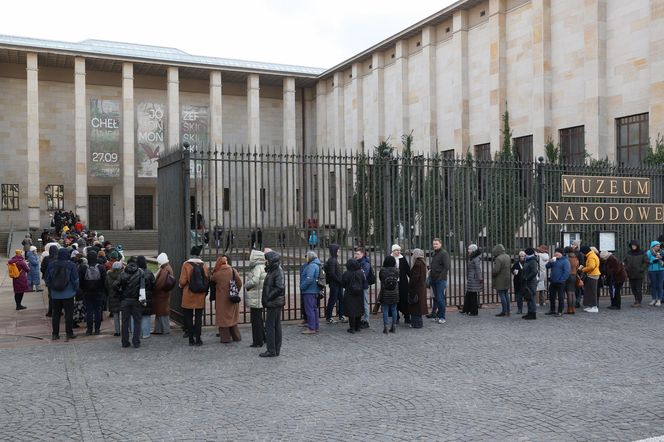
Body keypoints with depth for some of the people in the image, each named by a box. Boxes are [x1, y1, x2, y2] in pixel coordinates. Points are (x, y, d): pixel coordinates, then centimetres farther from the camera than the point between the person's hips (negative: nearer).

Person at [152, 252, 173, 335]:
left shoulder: (164, 270, -21)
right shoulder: (168, 268, 11)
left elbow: (160, 283, -27)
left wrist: (154, 290, -14)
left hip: (162, 295, -10)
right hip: (163, 294, 10)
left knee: (163, 312, 0)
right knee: (159, 312, 16)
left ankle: (166, 330, 8)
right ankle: (158, 329, 23)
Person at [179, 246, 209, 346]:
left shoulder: (186, 264, -9)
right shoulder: (204, 265, 0)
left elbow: (182, 281, -11)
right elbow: (208, 280, 1)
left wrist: (181, 285, 10)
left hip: (188, 296, -2)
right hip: (200, 297, 2)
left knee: (189, 317, 7)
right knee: (198, 318, 8)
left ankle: (191, 339, 8)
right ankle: (198, 339, 6)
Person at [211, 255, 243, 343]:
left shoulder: (217, 274, -12)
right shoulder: (233, 271, -7)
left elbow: (211, 279, 6)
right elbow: (239, 283, -6)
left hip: (222, 300, -3)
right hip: (232, 299, 3)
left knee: (223, 318, 7)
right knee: (232, 317, 17)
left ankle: (225, 338, 9)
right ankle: (236, 337, 21)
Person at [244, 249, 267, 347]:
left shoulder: (258, 268, -17)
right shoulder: (262, 267, 14)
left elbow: (254, 281, -27)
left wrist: (246, 285, -9)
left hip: (256, 299, -10)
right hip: (259, 299, 10)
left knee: (256, 320, -3)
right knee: (259, 319, 19)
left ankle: (258, 341, 2)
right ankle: (263, 338, 28)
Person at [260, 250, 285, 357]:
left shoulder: (278, 271, -17)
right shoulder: (272, 270, 13)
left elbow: (279, 288, -25)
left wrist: (268, 297, -19)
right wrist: (266, 298, 10)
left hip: (274, 303, -10)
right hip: (275, 303, 10)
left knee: (270, 326, -6)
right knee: (276, 326, 13)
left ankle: (271, 350, -1)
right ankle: (276, 349, 21)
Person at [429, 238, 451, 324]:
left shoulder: (444, 253, -8)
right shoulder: (434, 254, 19)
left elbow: (446, 267, -15)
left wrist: (441, 277, -18)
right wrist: (430, 271, 9)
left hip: (440, 280, -8)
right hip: (434, 280, 8)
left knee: (440, 299, -8)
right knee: (437, 299, 11)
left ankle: (442, 317, -2)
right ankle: (439, 316, 17)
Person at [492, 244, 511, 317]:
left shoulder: (498, 258, -21)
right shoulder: (507, 257, 9)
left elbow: (495, 270, -24)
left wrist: (492, 273, -5)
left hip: (500, 281, -9)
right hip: (507, 279, 9)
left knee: (502, 295, -3)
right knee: (506, 295, 14)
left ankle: (504, 311, 0)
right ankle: (508, 311, 19)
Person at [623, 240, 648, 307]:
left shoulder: (642, 253, -4)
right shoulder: (629, 253, 8)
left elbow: (646, 262, -3)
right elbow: (625, 261, 14)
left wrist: (641, 269, -13)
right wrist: (626, 269, 1)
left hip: (639, 275, -4)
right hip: (631, 274, 5)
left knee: (638, 288, -2)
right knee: (633, 288, 10)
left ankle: (638, 302, 3)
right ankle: (636, 300, 24)